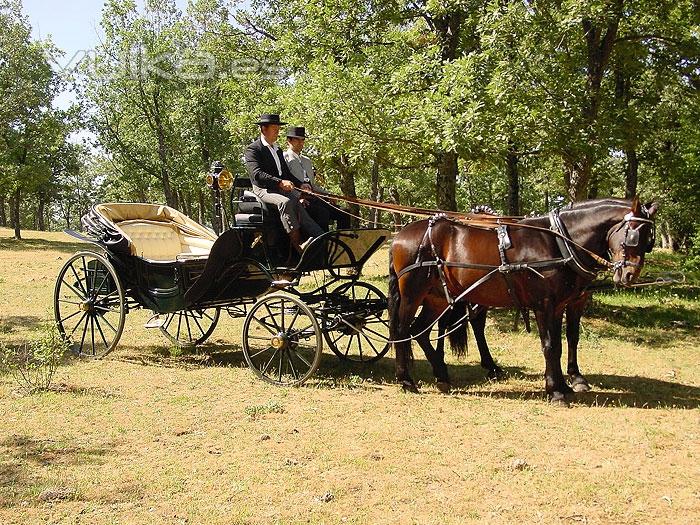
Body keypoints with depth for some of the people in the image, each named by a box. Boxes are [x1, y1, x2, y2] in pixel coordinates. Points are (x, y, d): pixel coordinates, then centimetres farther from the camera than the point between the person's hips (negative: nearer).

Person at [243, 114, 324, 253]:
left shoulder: (278, 150, 25)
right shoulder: (253, 149, -2)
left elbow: (287, 173, 27)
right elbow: (257, 174, -17)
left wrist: (301, 185, 7)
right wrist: (280, 182, -29)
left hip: (283, 189, 7)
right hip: (264, 190, -7)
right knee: (285, 202, -35)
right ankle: (297, 243, -37)